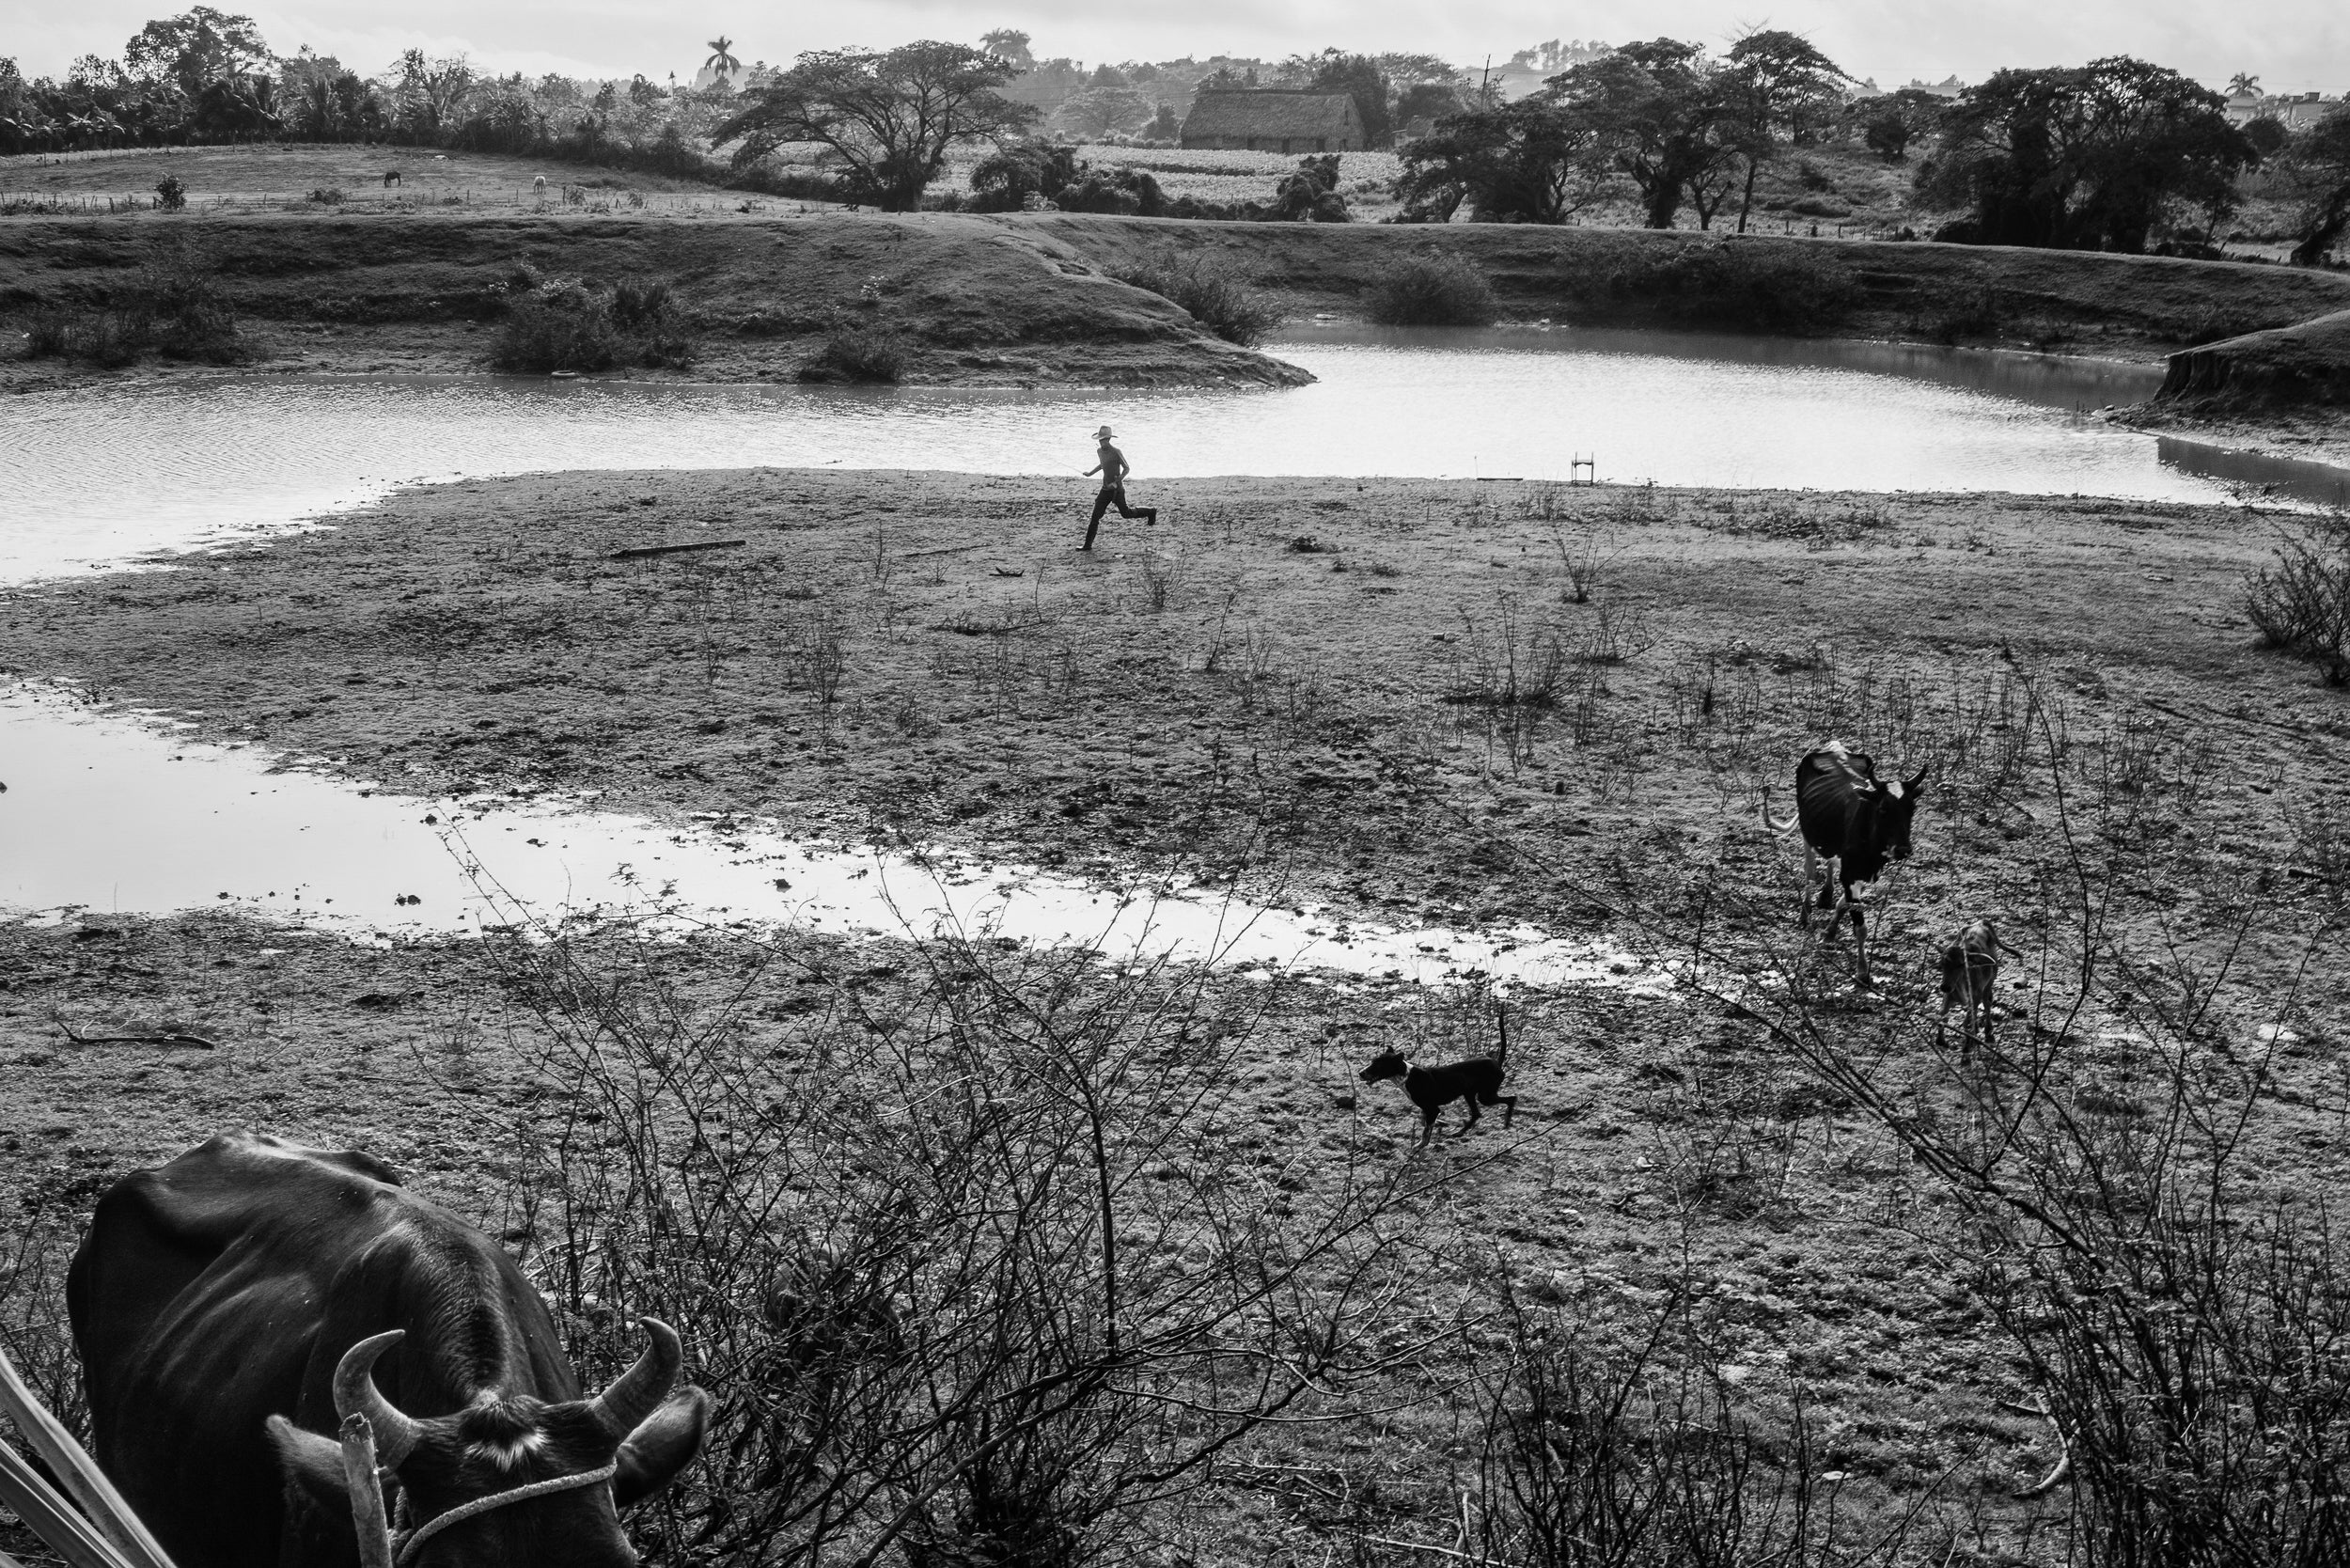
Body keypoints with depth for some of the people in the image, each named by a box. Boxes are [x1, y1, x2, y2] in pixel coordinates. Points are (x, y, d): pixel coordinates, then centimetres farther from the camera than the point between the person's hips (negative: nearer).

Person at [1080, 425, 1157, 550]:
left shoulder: (1116, 452, -16)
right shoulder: (1100, 452, 6)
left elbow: (1127, 469, -11)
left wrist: (1117, 482, -21)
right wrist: (1090, 473, 22)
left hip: (1117, 489, -6)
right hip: (1105, 489, 6)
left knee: (1126, 513, 10)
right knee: (1095, 516, 0)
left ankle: (1150, 512, 34)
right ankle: (1088, 544, 3)